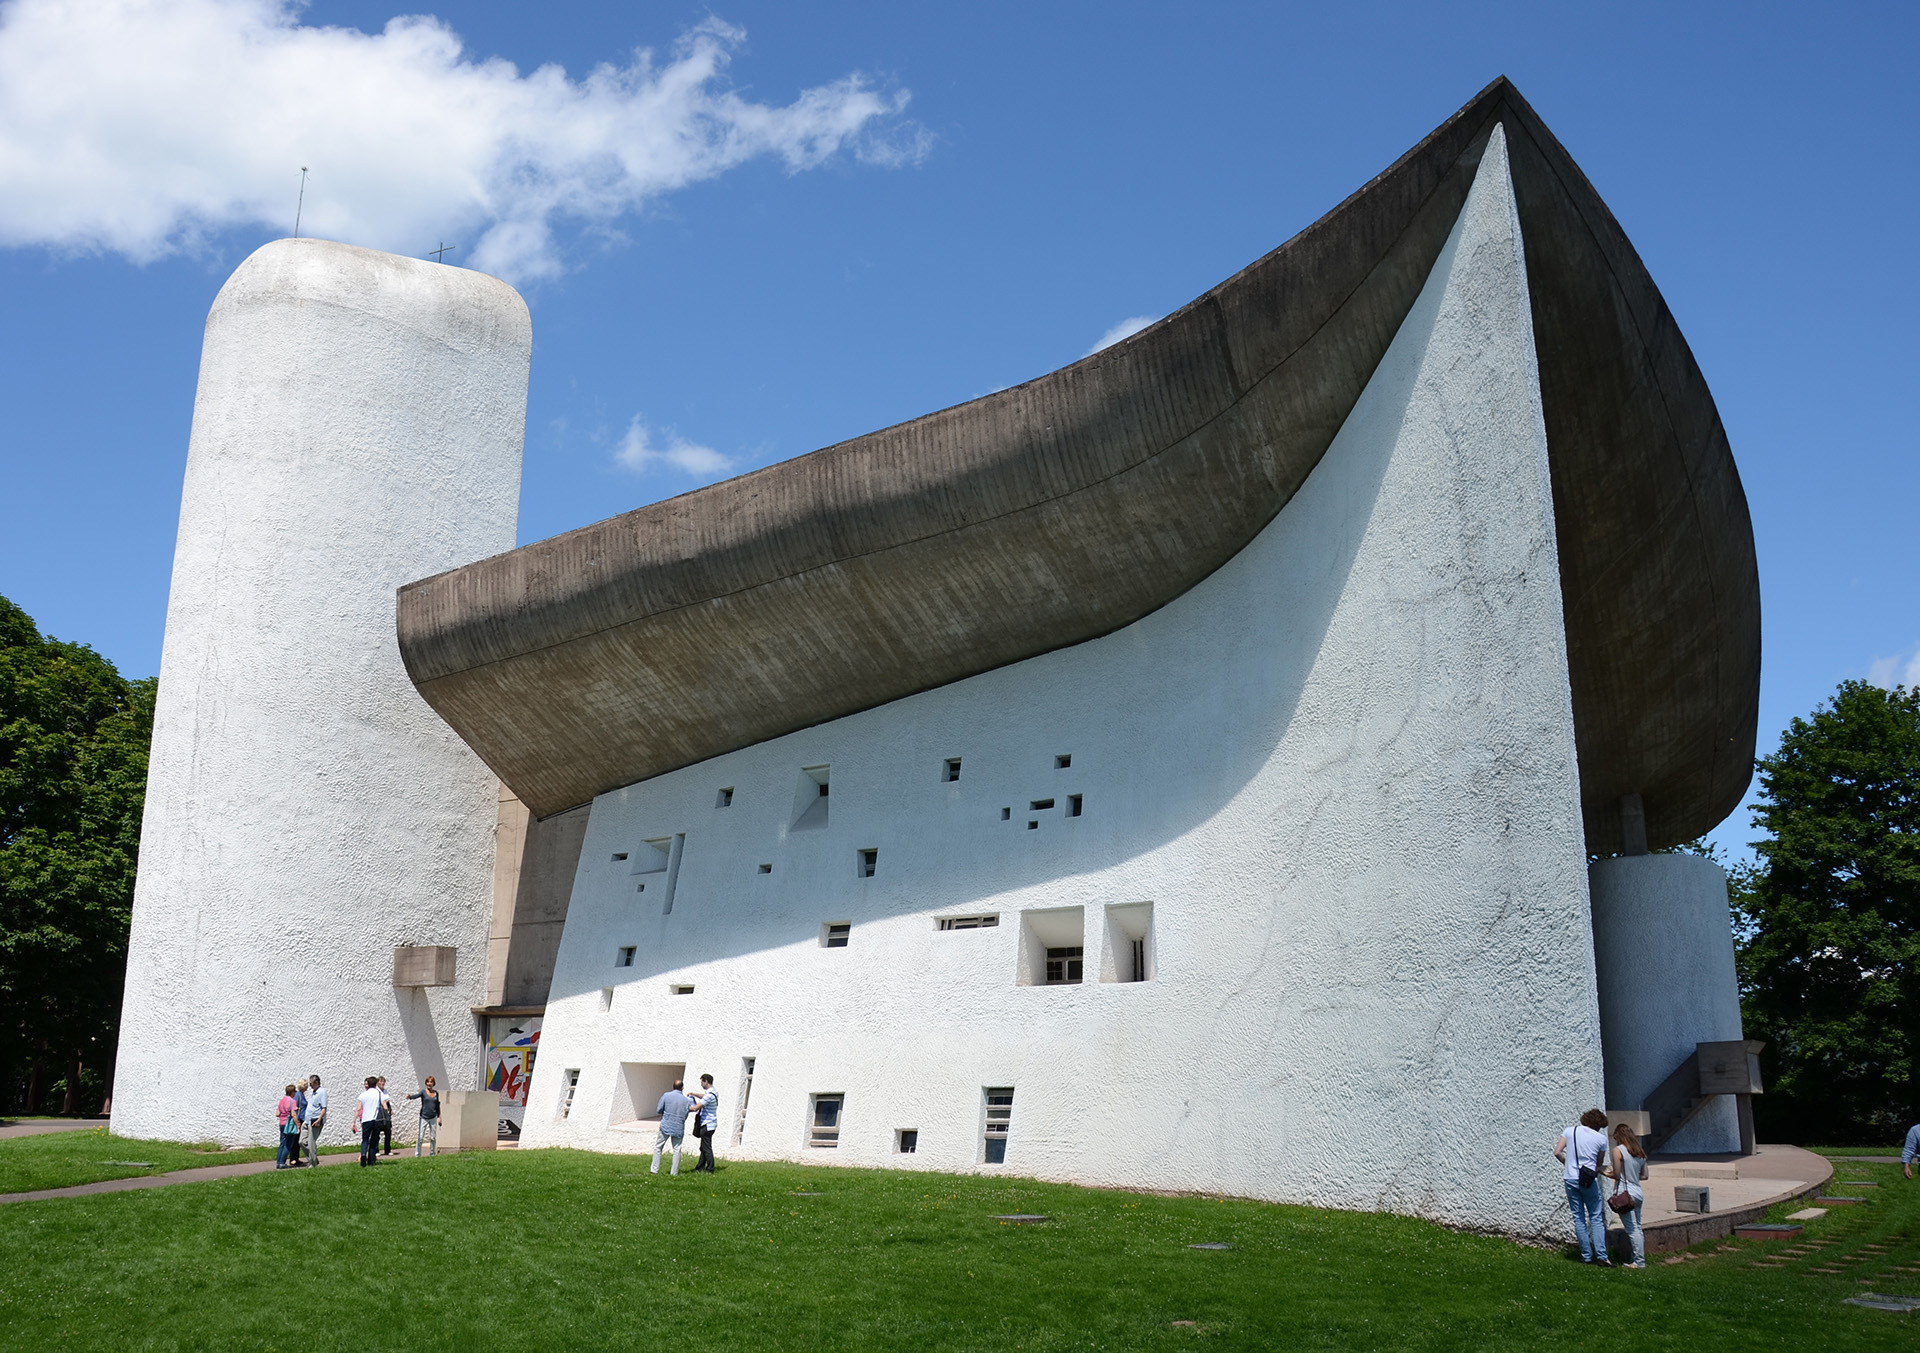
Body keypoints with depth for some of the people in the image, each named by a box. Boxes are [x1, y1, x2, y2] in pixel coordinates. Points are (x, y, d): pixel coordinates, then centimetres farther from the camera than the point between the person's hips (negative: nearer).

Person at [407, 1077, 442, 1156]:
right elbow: (417, 1096, -25)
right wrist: (410, 1096, -47)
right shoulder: (423, 1092, -4)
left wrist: (439, 1117, 15)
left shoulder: (436, 1093, 8)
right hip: (424, 1117, -3)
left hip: (433, 1118, 3)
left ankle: (432, 1153, 17)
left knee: (433, 1137, 6)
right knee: (420, 1137, -8)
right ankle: (417, 1155, -1)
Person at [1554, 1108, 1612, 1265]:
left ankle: (1587, 1256, 9)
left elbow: (1557, 1152, 0)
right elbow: (1599, 1164, 8)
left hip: (1571, 1180, 2)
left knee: (1579, 1218, 8)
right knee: (1596, 1218, 5)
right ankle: (1601, 1256, -1)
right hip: (1590, 1180, -2)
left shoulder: (1569, 1131, 4)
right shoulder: (1600, 1138, -1)